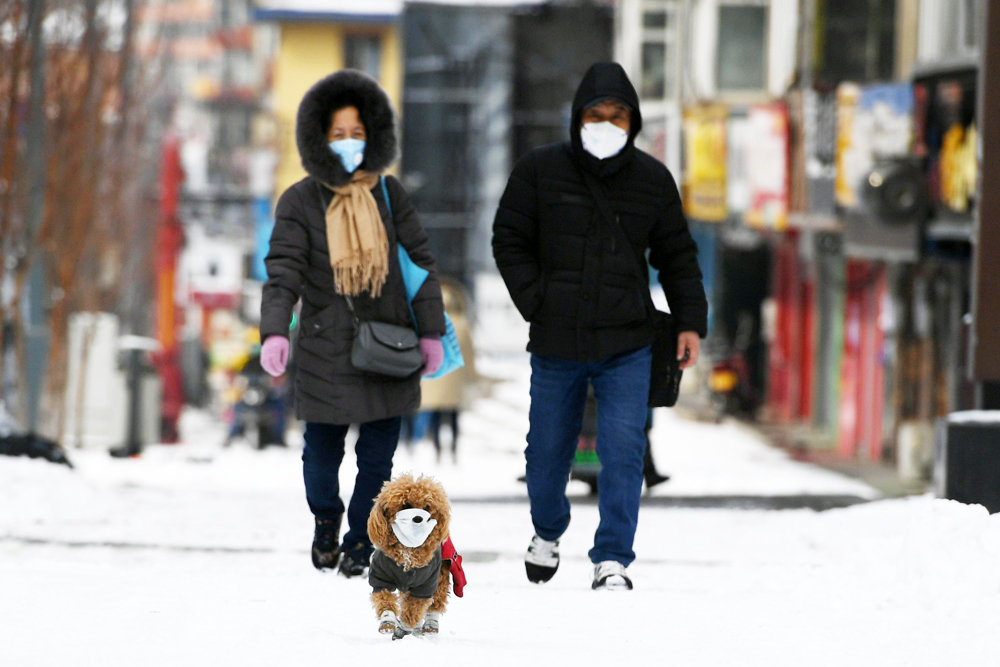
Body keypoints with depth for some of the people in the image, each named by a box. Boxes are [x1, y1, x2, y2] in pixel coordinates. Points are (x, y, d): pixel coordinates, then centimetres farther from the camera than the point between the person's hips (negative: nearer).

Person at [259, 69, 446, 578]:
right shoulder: (299, 202, -3)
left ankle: (359, 541, 19)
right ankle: (326, 519, 35)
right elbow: (283, 271, -11)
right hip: (326, 348, -1)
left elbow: (421, 262, 8)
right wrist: (274, 333, -27)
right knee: (322, 455, 4)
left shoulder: (388, 194, 5)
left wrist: (430, 332, 2)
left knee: (377, 458, 1)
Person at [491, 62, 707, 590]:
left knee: (623, 450, -11)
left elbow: (677, 255, 12)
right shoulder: (539, 171, -1)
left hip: (626, 347, 0)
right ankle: (547, 532, 40)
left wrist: (690, 321, 4)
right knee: (548, 448, 12)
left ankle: (612, 560, -6)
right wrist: (537, 304, -6)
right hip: (556, 345, 0)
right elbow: (510, 242, 4)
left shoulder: (652, 179, 4)